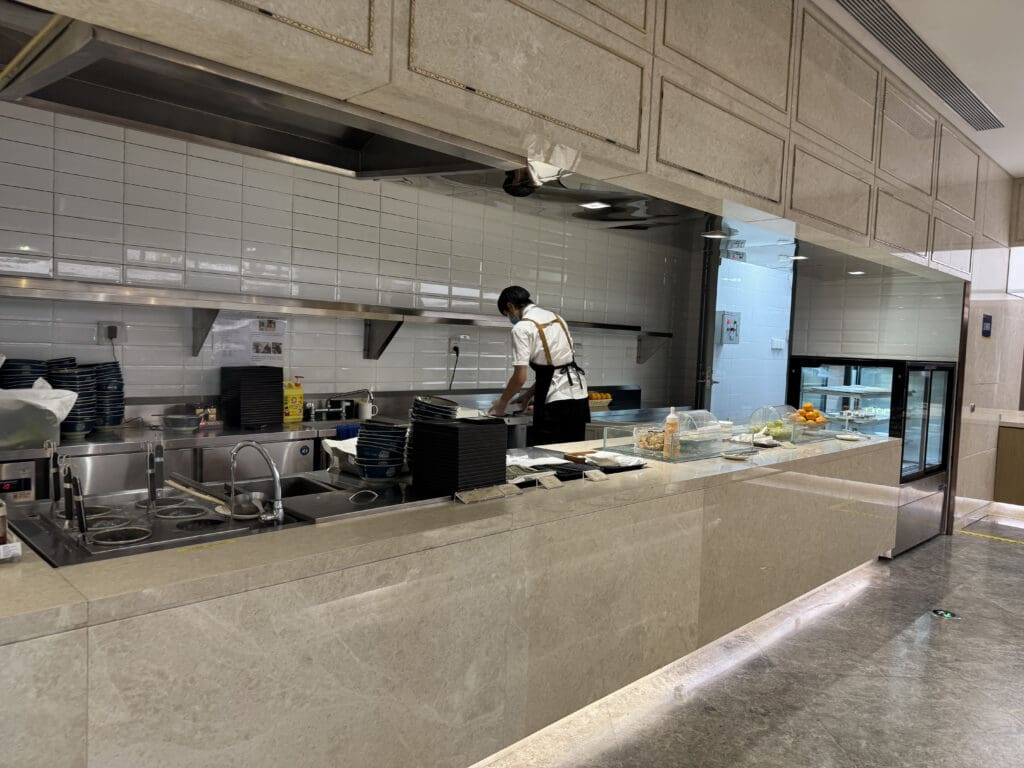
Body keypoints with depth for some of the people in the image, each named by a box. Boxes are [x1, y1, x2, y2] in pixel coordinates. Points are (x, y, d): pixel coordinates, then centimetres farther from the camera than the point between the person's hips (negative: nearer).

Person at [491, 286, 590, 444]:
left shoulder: (522, 327, -7)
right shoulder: (556, 318, 16)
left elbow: (520, 377, -10)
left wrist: (503, 401, 7)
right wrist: (529, 394, 22)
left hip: (555, 400, -7)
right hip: (578, 395, 7)